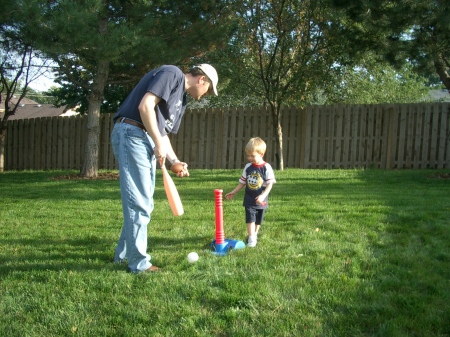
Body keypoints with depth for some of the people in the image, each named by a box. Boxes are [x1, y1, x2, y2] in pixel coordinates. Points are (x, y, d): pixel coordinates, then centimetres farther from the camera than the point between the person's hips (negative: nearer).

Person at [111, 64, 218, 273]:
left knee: (143, 202, 14)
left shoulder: (182, 99, 23)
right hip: (132, 133, -10)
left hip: (148, 140, 10)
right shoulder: (172, 74, -5)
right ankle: (139, 263, 0)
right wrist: (158, 143, -13)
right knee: (139, 203, -7)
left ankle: (124, 254, 26)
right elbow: (145, 106, -18)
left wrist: (174, 161, 10)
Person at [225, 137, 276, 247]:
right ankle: (251, 238, -6)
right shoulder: (248, 167, -1)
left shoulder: (267, 168, -11)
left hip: (261, 200, -1)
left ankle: (254, 235, 34)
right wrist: (233, 192, 6)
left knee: (258, 220, 14)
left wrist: (262, 196, -25)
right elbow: (243, 182, 9)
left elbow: (270, 184, -13)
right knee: (250, 218, -10)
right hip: (249, 199, 1)